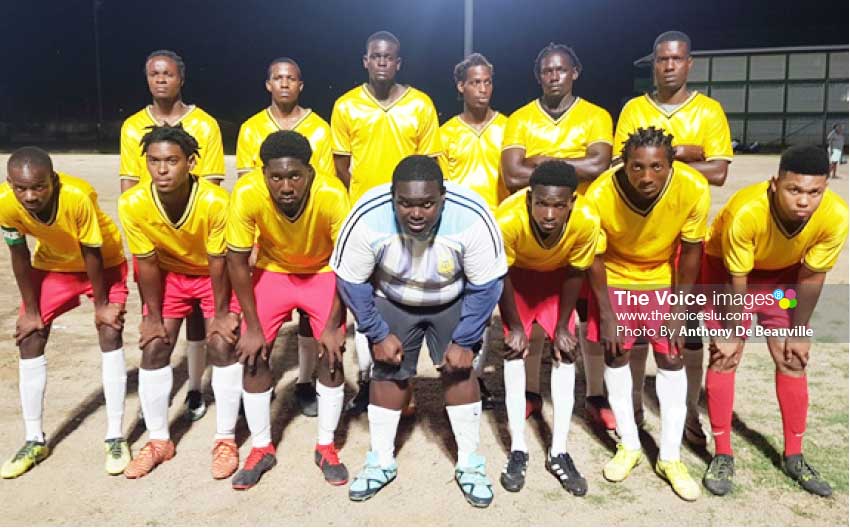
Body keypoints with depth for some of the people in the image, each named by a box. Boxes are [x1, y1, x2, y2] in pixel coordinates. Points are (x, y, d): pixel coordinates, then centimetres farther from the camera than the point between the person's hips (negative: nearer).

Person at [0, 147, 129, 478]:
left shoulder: (78, 196, -38)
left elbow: (92, 254, -25)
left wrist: (101, 305, -15)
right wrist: (30, 311, -7)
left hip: (103, 262, -3)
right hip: (52, 264, 4)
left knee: (110, 334, -13)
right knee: (29, 339, -1)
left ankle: (115, 437, -3)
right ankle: (34, 440, 13)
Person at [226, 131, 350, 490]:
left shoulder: (332, 195, -34)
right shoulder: (246, 194, -32)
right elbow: (237, 261, -18)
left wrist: (333, 325, -17)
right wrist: (253, 327, -15)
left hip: (323, 271, -1)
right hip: (271, 270, 1)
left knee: (332, 353, -8)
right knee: (254, 354, -5)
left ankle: (326, 446, 13)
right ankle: (261, 448, 15)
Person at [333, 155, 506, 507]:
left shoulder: (472, 218, -36)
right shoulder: (367, 218, -35)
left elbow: (486, 287, -21)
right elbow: (352, 283, -18)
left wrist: (463, 341, -18)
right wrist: (379, 334, -14)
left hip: (454, 300, 0)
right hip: (392, 300, 1)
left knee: (459, 371, -2)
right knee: (388, 373, 3)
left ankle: (469, 464, 16)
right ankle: (381, 462, 21)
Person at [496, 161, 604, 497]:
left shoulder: (587, 221, -37)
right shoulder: (508, 219, -41)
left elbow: (575, 274, -17)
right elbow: (502, 276, -22)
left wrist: (563, 326, -10)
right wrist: (515, 327, -14)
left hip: (558, 274, 1)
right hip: (518, 273, -1)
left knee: (566, 351, -5)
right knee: (514, 350, -9)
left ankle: (558, 452, 5)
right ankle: (518, 449, 2)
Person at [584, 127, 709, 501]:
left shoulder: (694, 189, -30)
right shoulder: (599, 195, -32)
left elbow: (690, 250, -13)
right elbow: (595, 257, -16)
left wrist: (679, 309, -9)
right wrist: (605, 312, -13)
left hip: (664, 277, 1)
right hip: (616, 276, 0)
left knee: (671, 359, 1)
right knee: (616, 355, 3)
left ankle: (670, 457, 16)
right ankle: (629, 445, 22)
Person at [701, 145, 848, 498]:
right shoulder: (745, 212, -40)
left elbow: (811, 276, -14)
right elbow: (737, 279, -25)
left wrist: (799, 332, -5)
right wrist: (733, 334, -15)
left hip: (784, 270, 3)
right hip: (727, 265, -3)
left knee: (793, 360, 3)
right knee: (724, 358, -6)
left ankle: (794, 457, 18)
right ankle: (723, 455, 6)